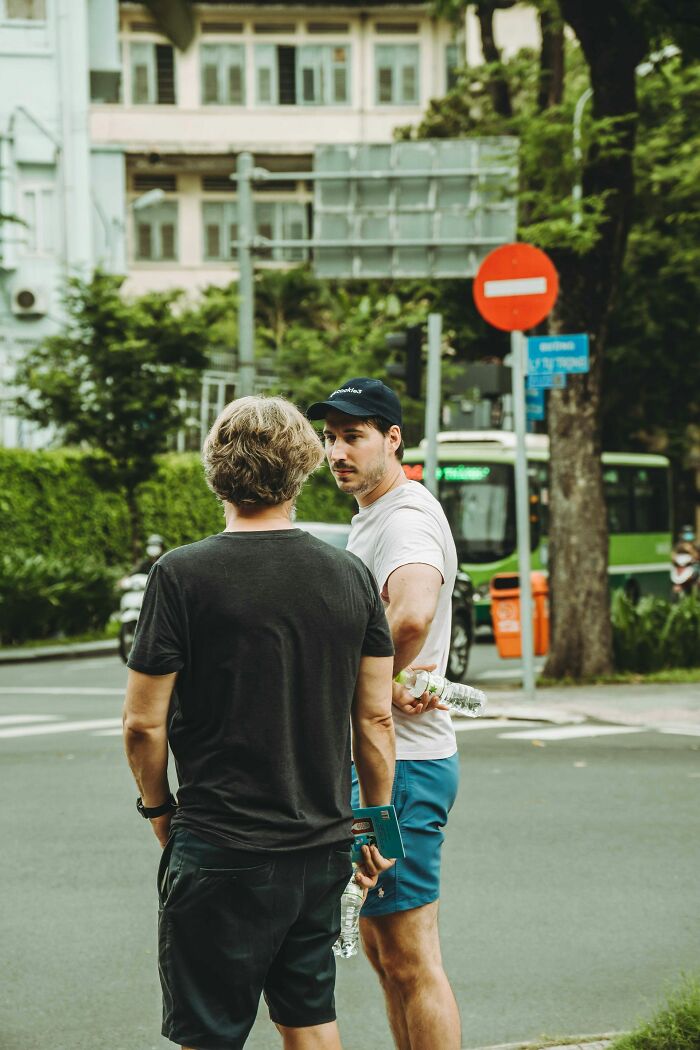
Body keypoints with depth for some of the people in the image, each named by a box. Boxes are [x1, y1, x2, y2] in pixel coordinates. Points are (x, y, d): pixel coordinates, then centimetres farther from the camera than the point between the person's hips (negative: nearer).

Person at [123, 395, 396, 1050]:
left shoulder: (182, 576, -12)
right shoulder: (350, 577, 1)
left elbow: (144, 722, -10)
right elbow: (375, 718, 5)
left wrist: (158, 807, 6)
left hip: (220, 852, -5)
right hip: (323, 847, 5)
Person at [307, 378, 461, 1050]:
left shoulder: (406, 518, -18)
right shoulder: (369, 518, 17)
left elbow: (414, 611, -38)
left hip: (398, 765, -11)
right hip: (375, 760, 11)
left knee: (411, 962, -8)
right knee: (382, 949, 19)